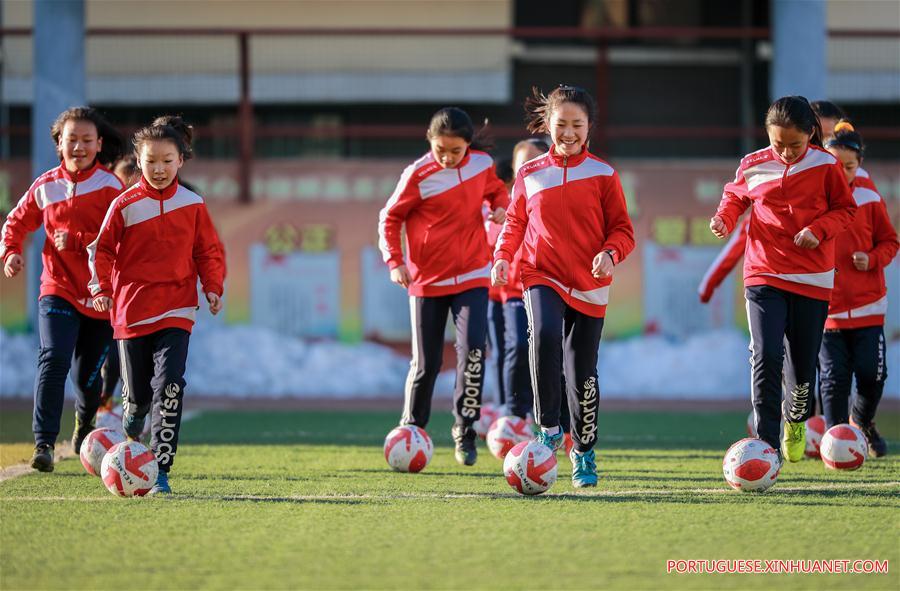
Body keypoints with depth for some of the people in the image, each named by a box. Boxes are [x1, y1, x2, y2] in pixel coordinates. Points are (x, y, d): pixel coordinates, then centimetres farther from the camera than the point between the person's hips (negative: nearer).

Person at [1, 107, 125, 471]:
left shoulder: (110, 187, -7)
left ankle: (86, 420, 44)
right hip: (58, 289, 1)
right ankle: (44, 443, -24)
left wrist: (75, 241, -22)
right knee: (53, 359, -21)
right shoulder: (45, 187, 3)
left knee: (87, 376, 9)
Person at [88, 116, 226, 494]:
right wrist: (101, 289, -5)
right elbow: (101, 249, 6)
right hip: (131, 310, 0)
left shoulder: (191, 205, 4)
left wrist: (213, 287, 0)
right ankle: (129, 437, 41)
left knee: (169, 386, -17)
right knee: (137, 393, 6)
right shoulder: (125, 205, 1)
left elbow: (209, 250, 13)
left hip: (176, 310, 0)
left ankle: (160, 469, -16)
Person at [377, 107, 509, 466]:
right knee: (426, 364, 2)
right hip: (427, 280, -2)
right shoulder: (418, 175, -12)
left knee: (472, 350, -17)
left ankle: (465, 430, -4)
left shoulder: (482, 164, -2)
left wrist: (501, 207, -3)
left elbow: (495, 190, 20)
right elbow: (390, 218, -3)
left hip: (472, 276, 2)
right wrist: (394, 261, -15)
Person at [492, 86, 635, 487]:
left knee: (582, 371, 4)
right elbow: (515, 223, 15)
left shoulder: (602, 175, 1)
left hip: (589, 285, 0)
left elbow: (622, 230, 2)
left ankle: (583, 453, 24)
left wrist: (610, 253, -19)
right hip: (542, 277, 0)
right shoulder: (530, 175, 5)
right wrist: (502, 256, -3)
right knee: (544, 334, -31)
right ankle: (548, 428, -21)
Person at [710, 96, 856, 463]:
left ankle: (796, 419, 40)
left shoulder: (826, 166, -3)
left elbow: (845, 209, 6)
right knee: (766, 356, -17)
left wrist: (818, 230, -12)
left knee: (802, 361, 8)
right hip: (764, 276, 0)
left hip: (812, 279, 1)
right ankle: (766, 443, -14)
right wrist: (724, 218, -3)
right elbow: (735, 196, 17)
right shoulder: (753, 167, 0)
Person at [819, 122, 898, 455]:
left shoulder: (867, 196, 2)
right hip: (826, 306, -1)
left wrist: (872, 259, -9)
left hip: (867, 305, 1)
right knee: (834, 378, -4)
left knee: (872, 374, 1)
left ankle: (863, 422, 29)